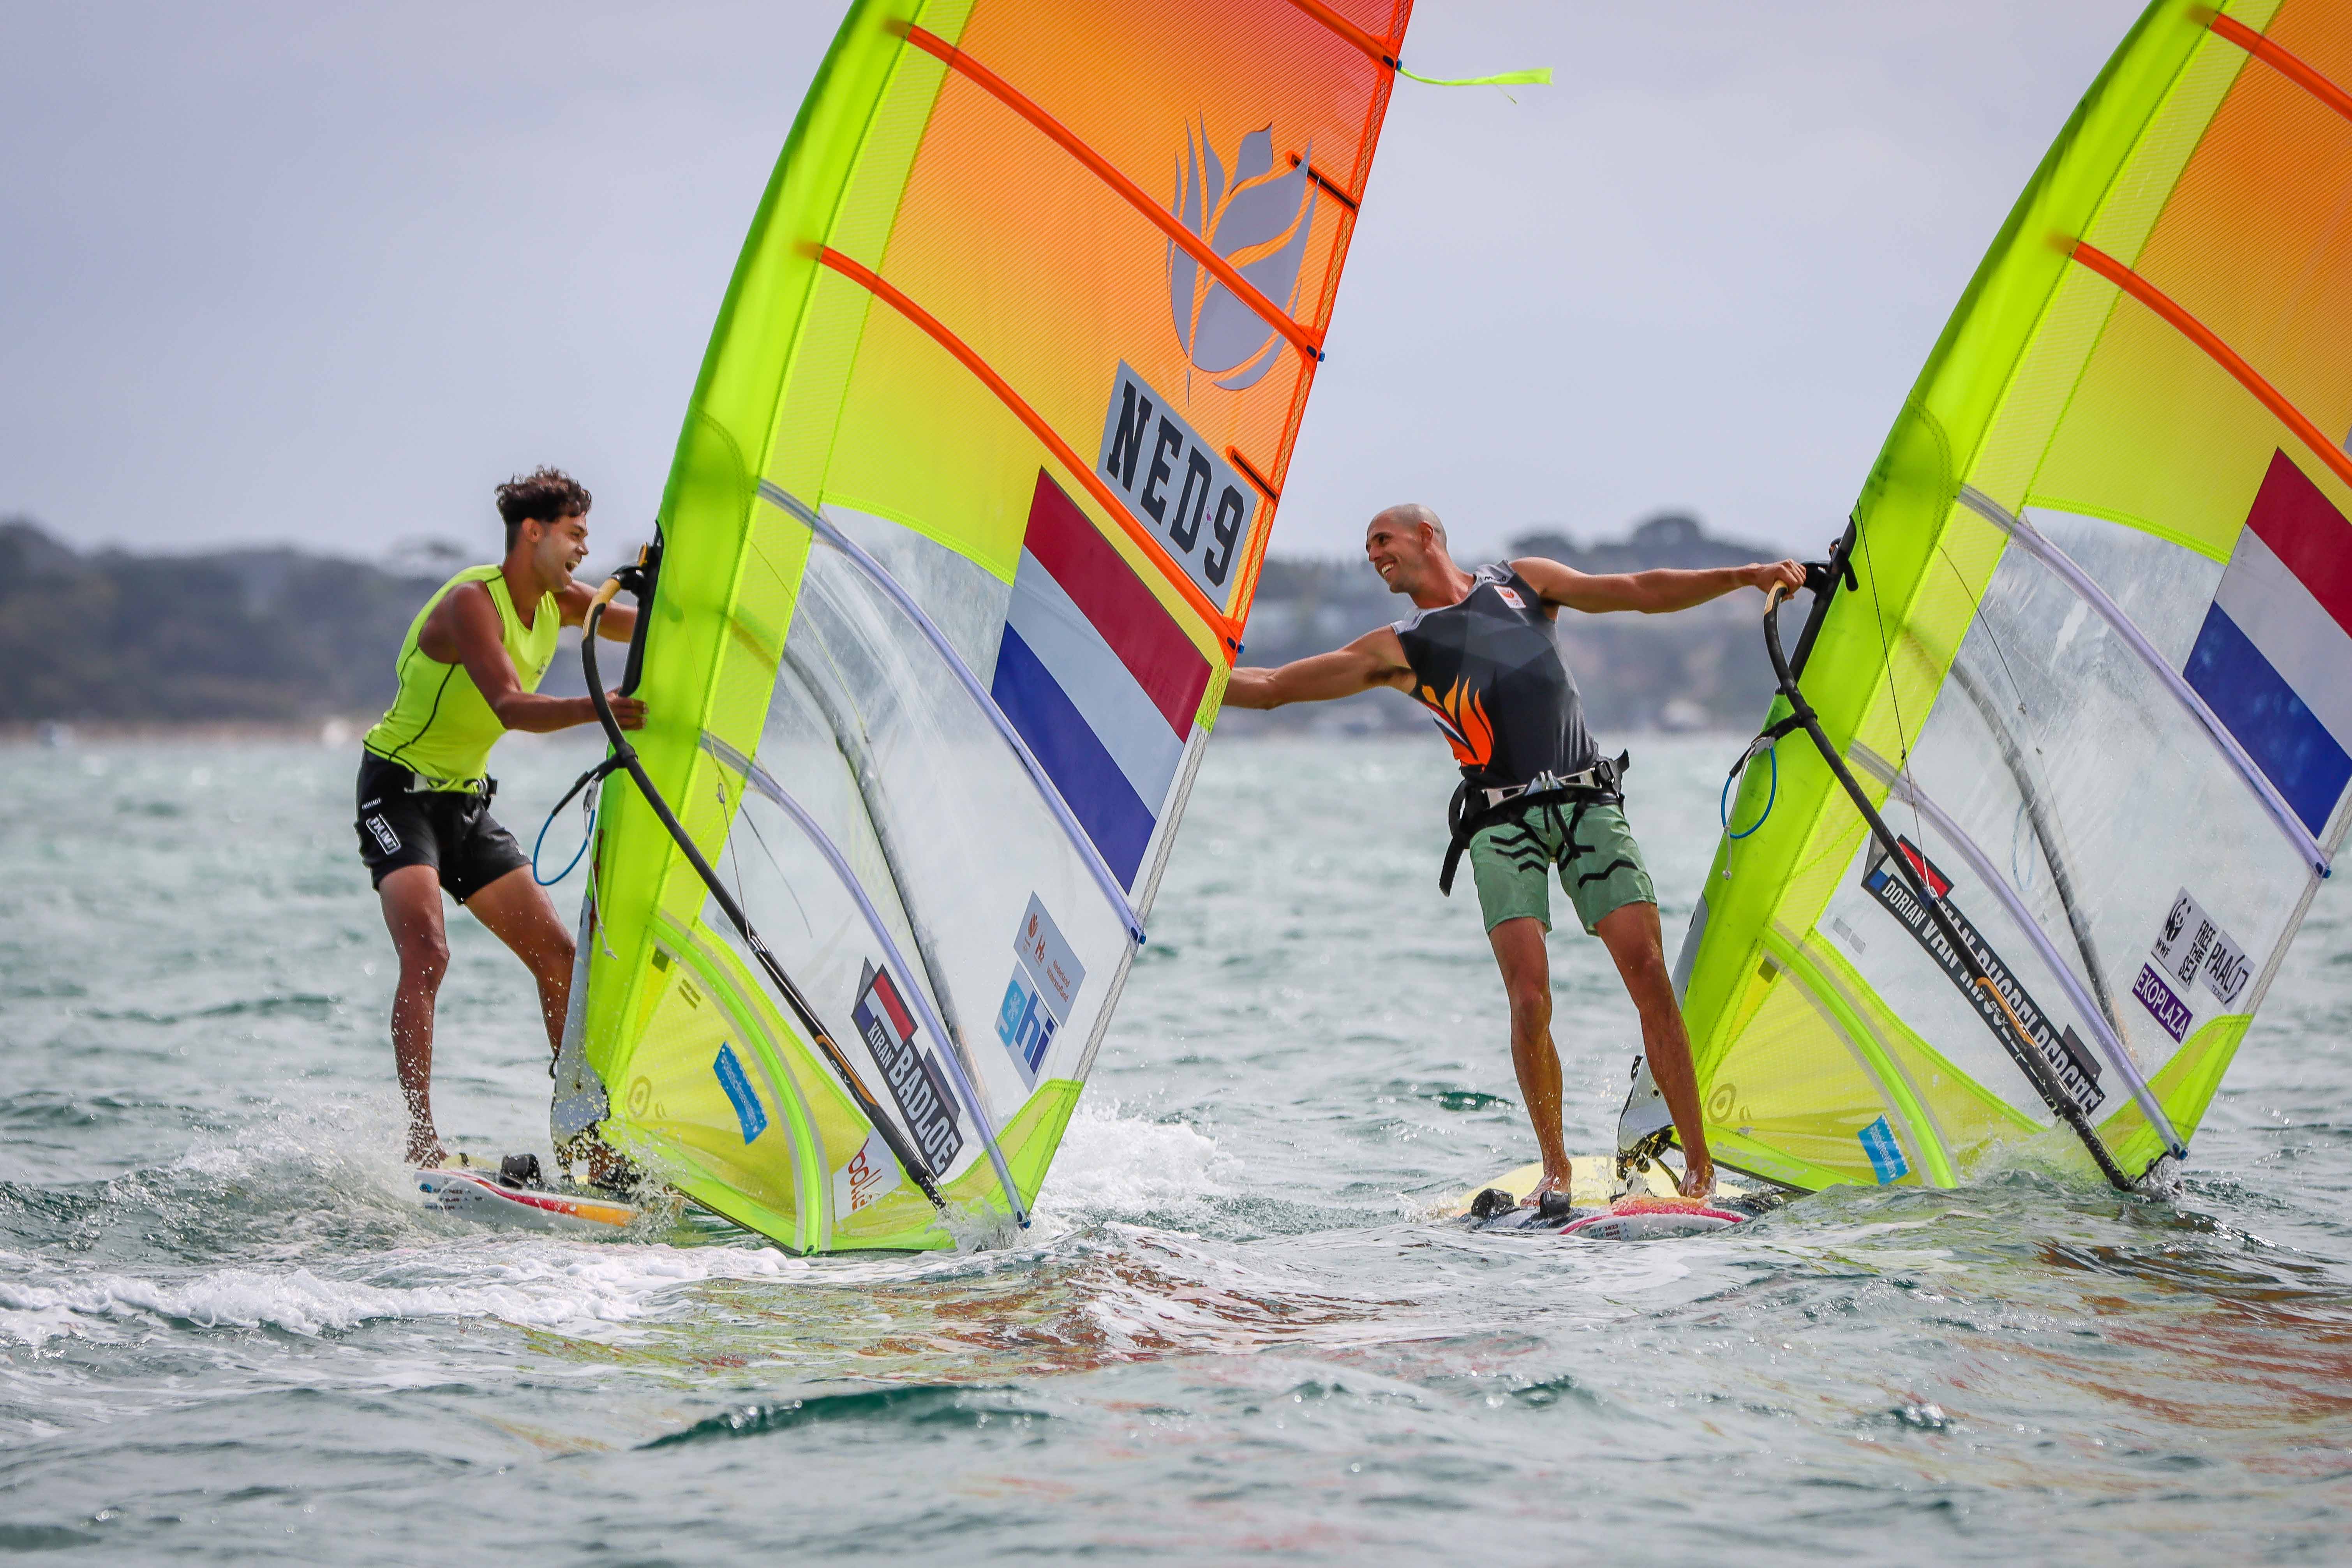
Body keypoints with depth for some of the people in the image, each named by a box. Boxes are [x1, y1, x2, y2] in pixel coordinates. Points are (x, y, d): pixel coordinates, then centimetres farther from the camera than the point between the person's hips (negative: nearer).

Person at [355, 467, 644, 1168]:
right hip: (399, 791, -9)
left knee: (557, 953, 2)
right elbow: (511, 707, -36)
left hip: (468, 801, 9)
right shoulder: (472, 601, -21)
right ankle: (421, 1143, -28)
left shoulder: (557, 602, 5)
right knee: (427, 953, -25)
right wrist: (596, 709, -51)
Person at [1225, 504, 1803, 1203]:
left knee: (1649, 974, -13)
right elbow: (1270, 687, 16)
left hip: (1586, 802, 0)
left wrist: (1742, 576, 6)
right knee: (1530, 999, -16)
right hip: (1502, 822, 0)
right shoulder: (1398, 648, 17)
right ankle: (1555, 1169, -1)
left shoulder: (1523, 582, 20)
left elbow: (1641, 592, 17)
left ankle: (1699, 1165, -10)